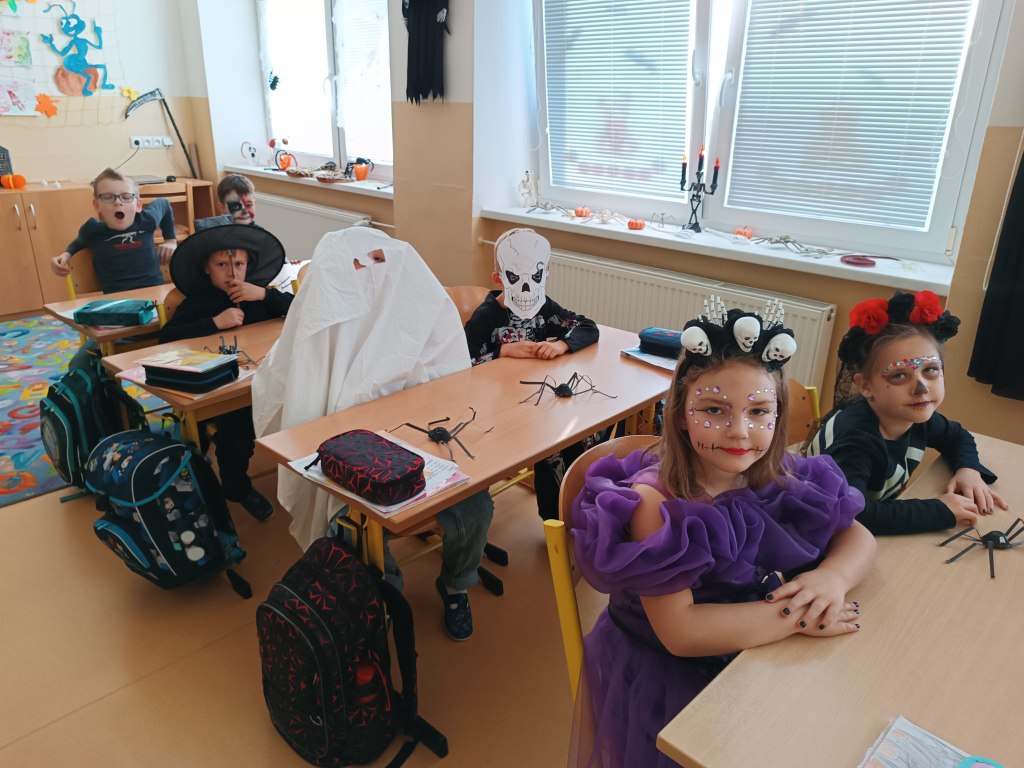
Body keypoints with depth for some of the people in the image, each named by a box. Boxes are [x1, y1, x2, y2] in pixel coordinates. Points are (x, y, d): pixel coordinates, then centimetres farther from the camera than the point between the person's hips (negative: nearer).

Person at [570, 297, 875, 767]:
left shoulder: (778, 477, -7)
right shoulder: (653, 503, -24)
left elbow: (858, 538, 3)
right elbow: (681, 631, -28)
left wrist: (833, 577, -19)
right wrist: (799, 614, -23)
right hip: (667, 686, -5)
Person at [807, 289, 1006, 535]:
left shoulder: (917, 418, -6)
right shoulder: (857, 438, -30)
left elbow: (958, 437, 16)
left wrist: (968, 468, -6)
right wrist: (940, 511, -32)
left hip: (875, 535, 6)